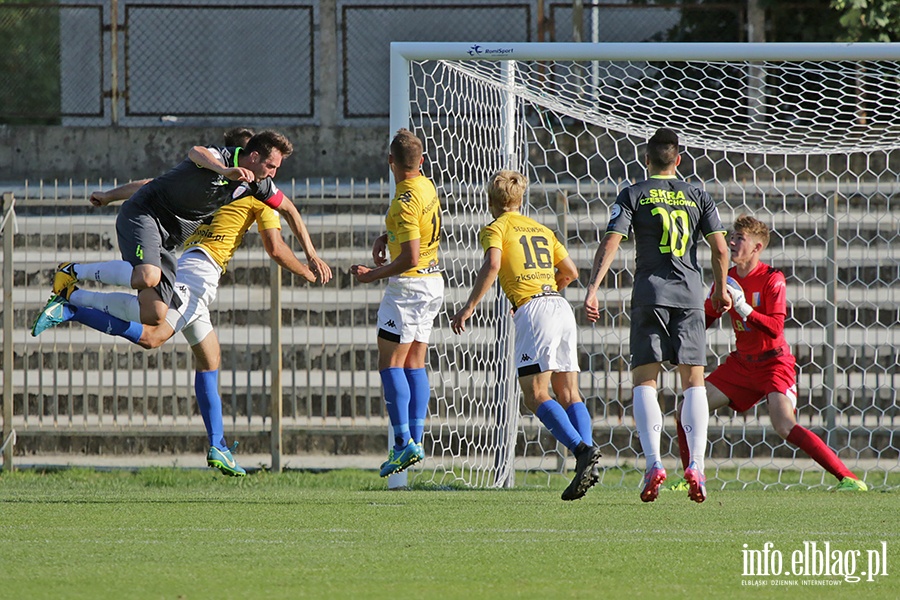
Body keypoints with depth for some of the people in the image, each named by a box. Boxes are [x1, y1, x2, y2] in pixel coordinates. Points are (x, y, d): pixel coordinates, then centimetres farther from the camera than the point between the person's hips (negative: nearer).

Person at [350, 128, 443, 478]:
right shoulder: (426, 187, 7)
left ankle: (403, 442, -12)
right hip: (432, 282, 9)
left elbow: (410, 257, -26)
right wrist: (385, 237, 12)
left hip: (409, 286, -9)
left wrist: (374, 275, -15)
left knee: (390, 364, -6)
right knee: (414, 364, 11)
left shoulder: (406, 201, -22)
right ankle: (416, 440, 8)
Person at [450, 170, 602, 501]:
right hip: (561, 306, 7)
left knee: (536, 394, -10)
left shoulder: (495, 229, 5)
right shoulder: (541, 230, 24)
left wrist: (469, 307, -13)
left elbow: (492, 265, -14)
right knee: (568, 393, 6)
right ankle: (589, 463, -8)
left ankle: (582, 450, -27)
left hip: (533, 309, -7)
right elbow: (570, 272, 24)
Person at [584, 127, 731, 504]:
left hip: (649, 296, -1)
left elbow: (610, 243, -7)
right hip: (689, 296, 1)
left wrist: (593, 289, -9)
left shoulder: (633, 196, 4)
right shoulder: (698, 197, 9)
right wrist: (721, 290, 20)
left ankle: (653, 462, -15)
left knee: (644, 382, 3)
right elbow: (720, 250, 5)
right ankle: (696, 466, -8)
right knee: (693, 383, 6)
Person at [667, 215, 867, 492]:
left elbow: (775, 328, -24)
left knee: (785, 427, -26)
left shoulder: (772, 279, -14)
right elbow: (706, 318, 16)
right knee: (686, 414, 0)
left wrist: (742, 306, -31)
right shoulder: (727, 279, 4)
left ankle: (849, 479, -24)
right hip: (741, 363, 7)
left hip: (774, 362, -7)